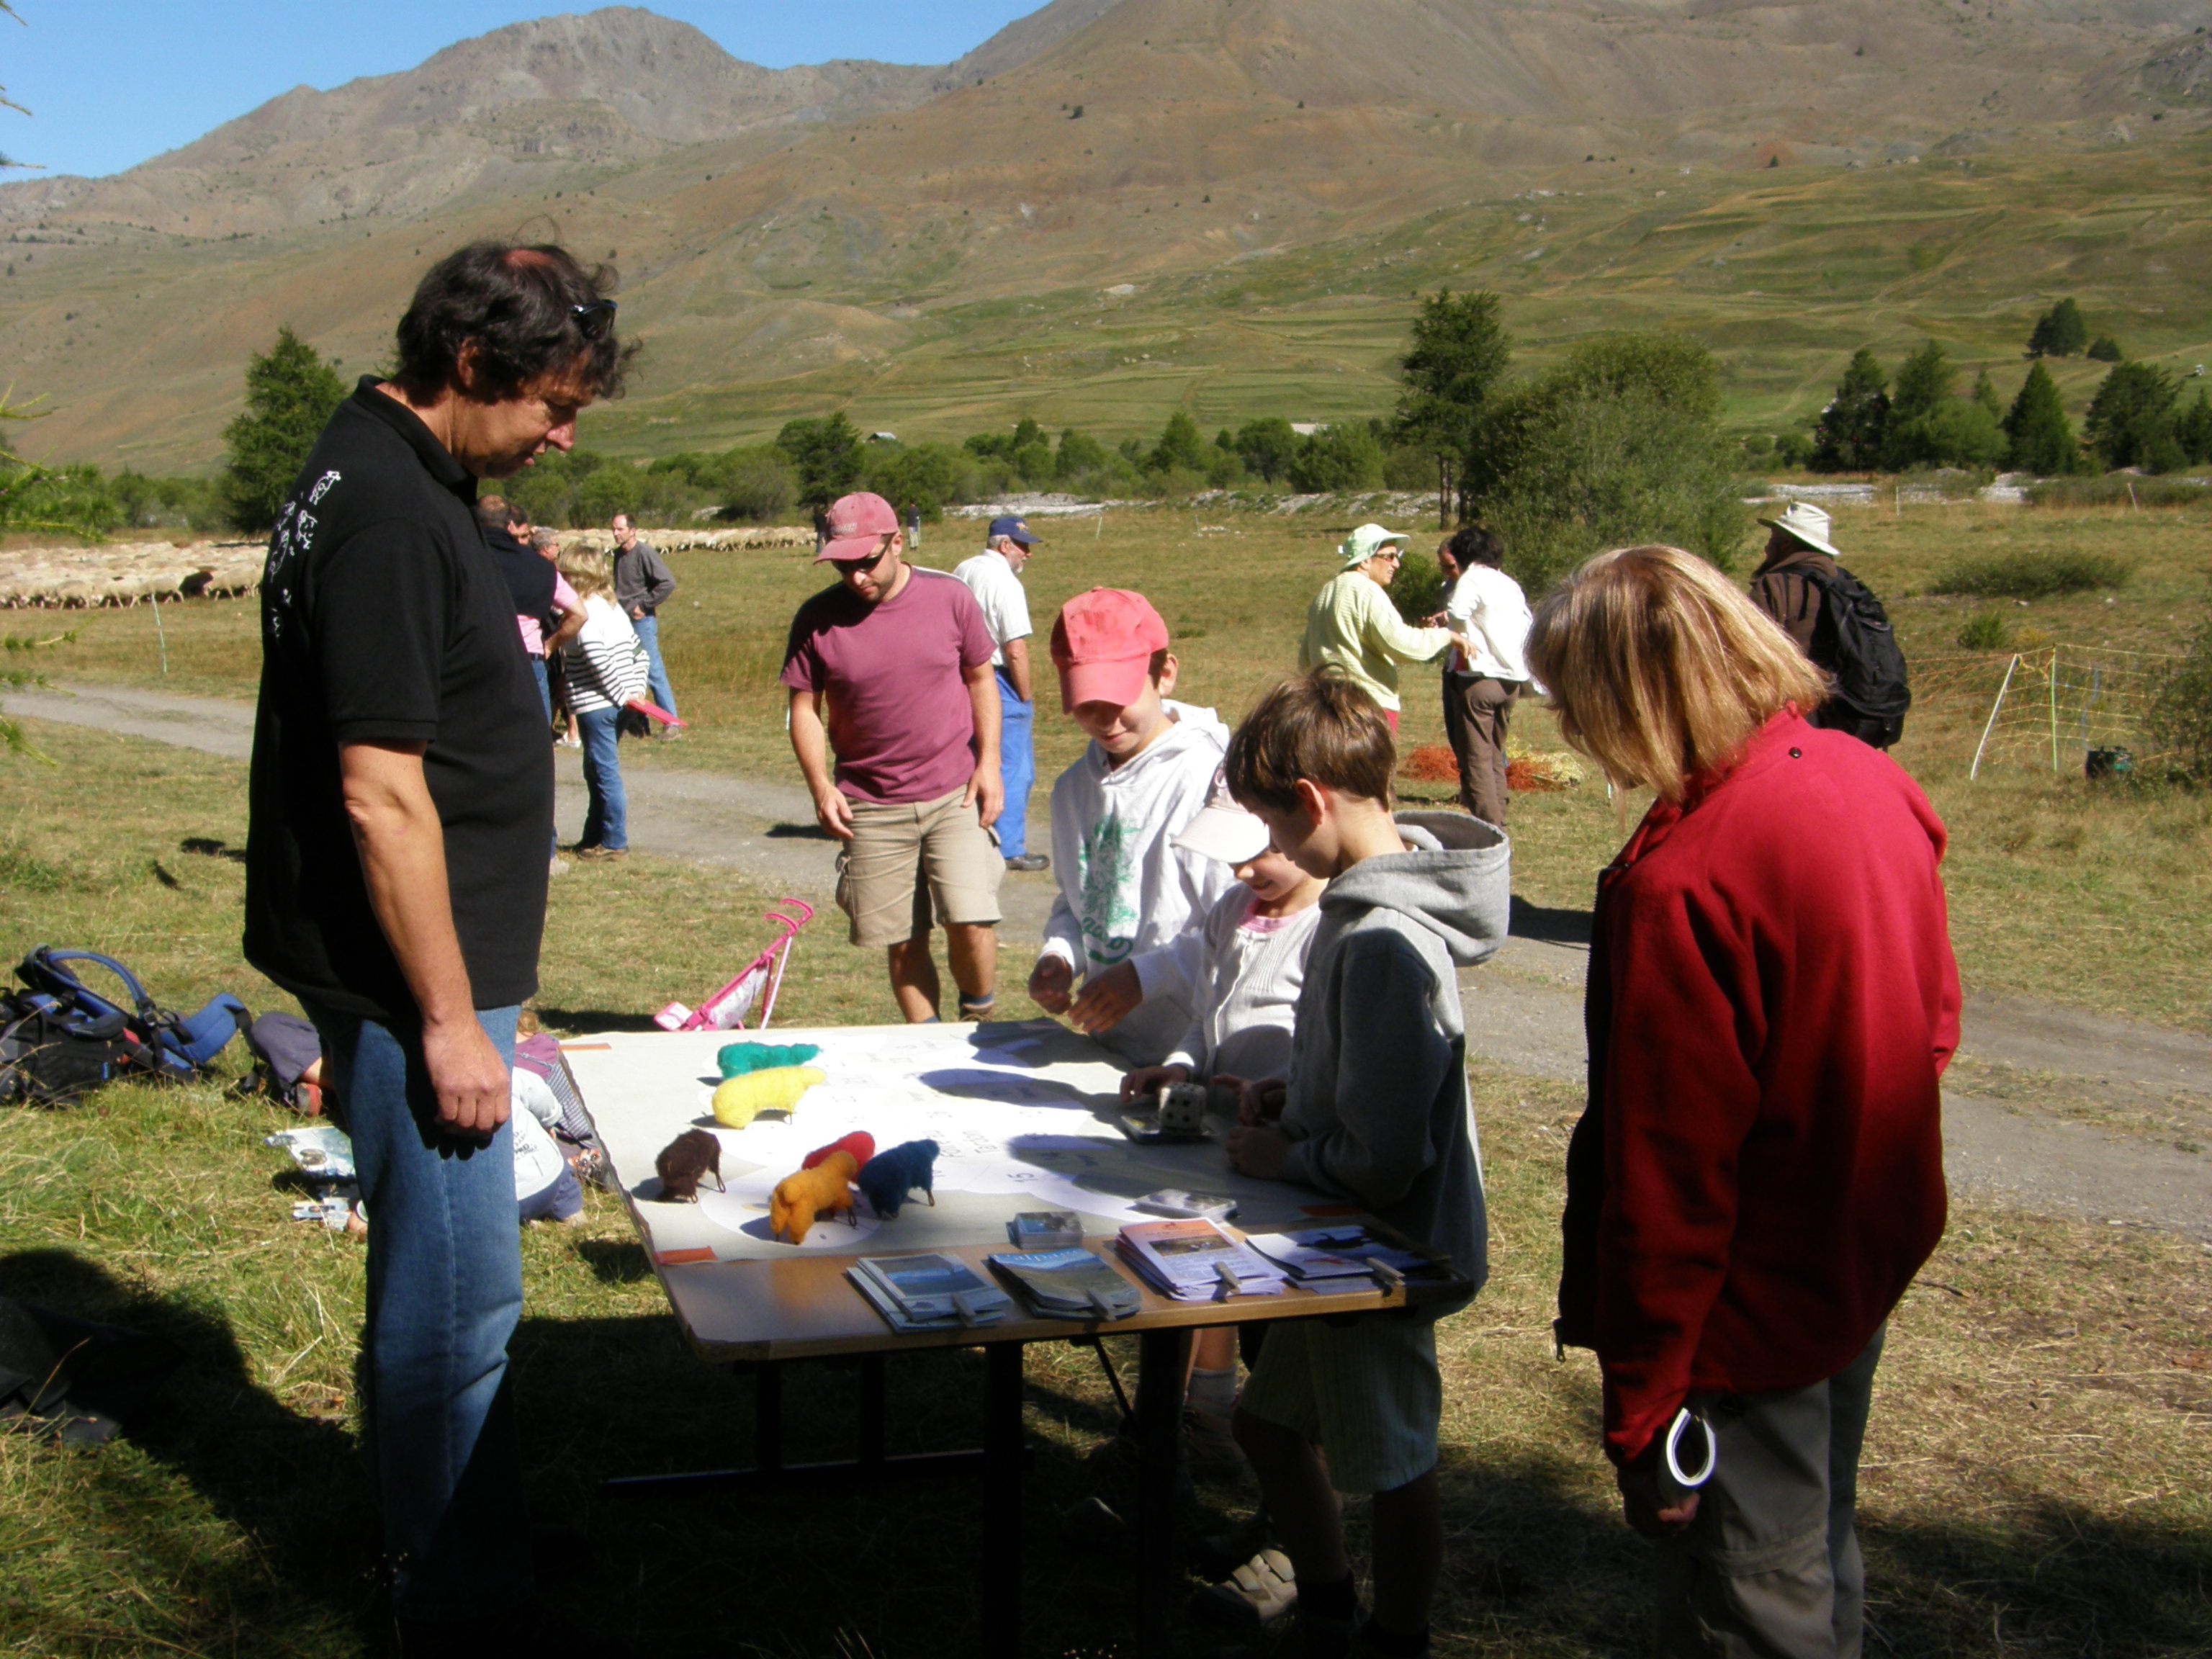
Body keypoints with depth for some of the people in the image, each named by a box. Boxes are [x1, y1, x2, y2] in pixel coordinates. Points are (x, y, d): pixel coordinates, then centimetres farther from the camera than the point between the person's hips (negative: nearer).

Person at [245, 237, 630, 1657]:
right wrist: (448, 1019, -20)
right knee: (457, 1300, 1)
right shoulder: (384, 511, -21)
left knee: (436, 1277, 21)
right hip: (412, 979, -11)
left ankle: (442, 1539, 38)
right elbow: (380, 796, -24)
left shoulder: (400, 478, 11)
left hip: (433, 967, 11)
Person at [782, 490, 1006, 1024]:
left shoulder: (949, 598, -2)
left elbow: (981, 680, 8)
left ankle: (979, 1021, 14)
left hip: (954, 795, -1)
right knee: (903, 943, 5)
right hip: (871, 808, 1)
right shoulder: (818, 619, -3)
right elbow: (804, 709, 2)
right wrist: (821, 787, -10)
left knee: (970, 920, -13)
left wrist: (988, 764, -1)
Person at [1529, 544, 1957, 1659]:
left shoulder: (1682, 879, -29)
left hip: (1749, 1314, -8)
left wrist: (1640, 1408, -18)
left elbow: (1668, 1176, -26)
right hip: (1866, 1263, 9)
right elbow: (1933, 1016, 11)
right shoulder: (1870, 782, -3)